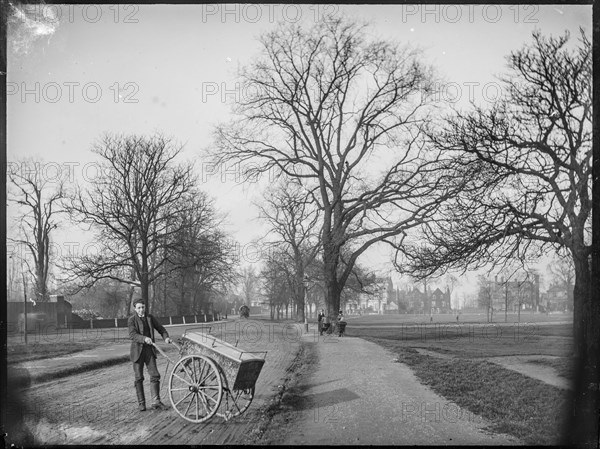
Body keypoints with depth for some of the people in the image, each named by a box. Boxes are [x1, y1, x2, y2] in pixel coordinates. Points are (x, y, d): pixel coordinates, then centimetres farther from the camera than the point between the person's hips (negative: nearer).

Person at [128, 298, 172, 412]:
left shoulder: (150, 318, 9)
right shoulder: (132, 320, -5)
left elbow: (161, 329, 17)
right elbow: (132, 335, -19)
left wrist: (166, 337, -3)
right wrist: (144, 338, -36)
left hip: (149, 350, 3)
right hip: (137, 351, -3)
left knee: (155, 375, -4)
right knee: (138, 378, 2)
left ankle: (156, 402, -2)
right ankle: (141, 403, 11)